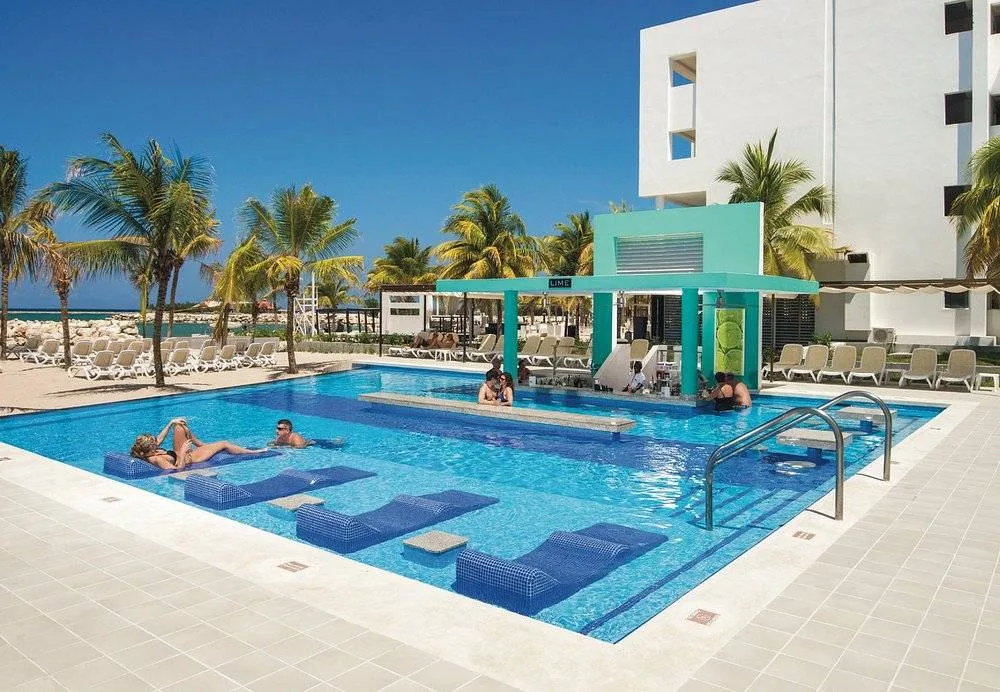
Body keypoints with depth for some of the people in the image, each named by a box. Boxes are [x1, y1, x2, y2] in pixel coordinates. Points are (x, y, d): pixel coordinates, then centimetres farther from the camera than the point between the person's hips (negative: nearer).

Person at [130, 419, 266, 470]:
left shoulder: (147, 452, -14)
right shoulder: (156, 459, -38)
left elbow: (159, 440, 3)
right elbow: (178, 468, -37)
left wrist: (171, 423, -3)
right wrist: (182, 453, -33)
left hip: (179, 454, 8)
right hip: (190, 459, -8)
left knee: (179, 426, 8)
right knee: (224, 444, -2)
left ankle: (201, 444, 29)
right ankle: (253, 452, 21)